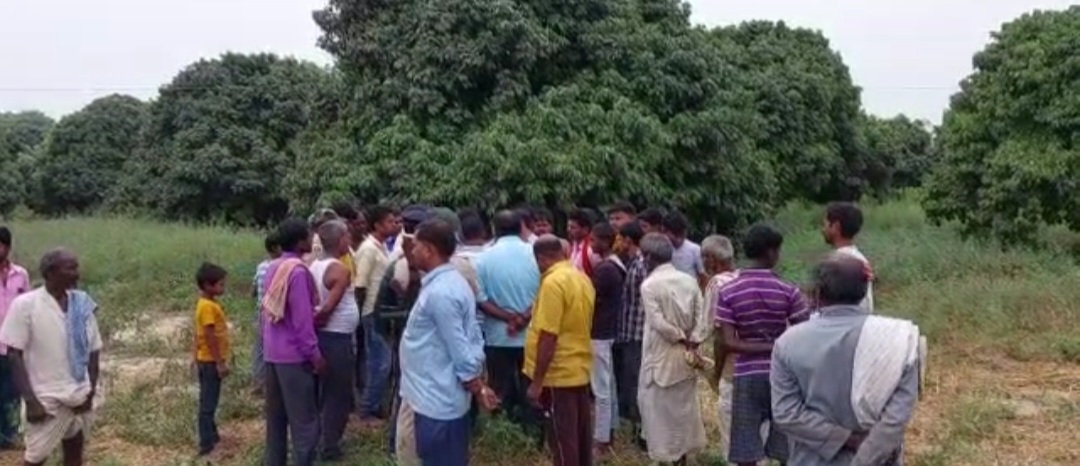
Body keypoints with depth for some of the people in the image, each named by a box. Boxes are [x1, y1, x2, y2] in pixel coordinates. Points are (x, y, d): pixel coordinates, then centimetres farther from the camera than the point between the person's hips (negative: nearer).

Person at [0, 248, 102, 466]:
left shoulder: (83, 303, 0)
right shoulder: (25, 305, -12)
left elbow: (93, 349, 6)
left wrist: (91, 391, -1)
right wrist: (30, 400, -16)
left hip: (79, 397, 4)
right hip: (46, 399, -4)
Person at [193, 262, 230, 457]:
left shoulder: (208, 303, 10)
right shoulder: (208, 307, -20)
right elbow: (210, 337, -22)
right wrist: (220, 363, -20)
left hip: (207, 359, 10)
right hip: (211, 361, -10)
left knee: (208, 400, 17)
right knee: (208, 403, -4)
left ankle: (211, 435, 27)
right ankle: (206, 443, 0)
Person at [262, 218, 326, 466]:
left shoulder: (273, 268, 8)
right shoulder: (298, 271, -18)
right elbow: (302, 319, -19)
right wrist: (315, 354, -13)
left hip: (272, 353, 9)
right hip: (294, 355, -9)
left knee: (276, 418, 15)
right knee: (304, 422, -2)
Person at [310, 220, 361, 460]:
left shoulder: (315, 266, 6)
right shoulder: (340, 269, -19)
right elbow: (328, 307, -23)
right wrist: (315, 322, -8)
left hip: (322, 336, 8)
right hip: (337, 339, -8)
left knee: (324, 391, 19)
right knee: (338, 394, 3)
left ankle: (319, 440, 29)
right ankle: (330, 447, 10)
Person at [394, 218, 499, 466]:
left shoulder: (439, 292, -23)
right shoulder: (454, 282, 9)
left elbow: (460, 349, -21)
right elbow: (473, 339, 11)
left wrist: (477, 389, -10)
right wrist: (478, 384, 11)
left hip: (434, 401, -10)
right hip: (430, 396, 10)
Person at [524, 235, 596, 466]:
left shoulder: (553, 282, -20)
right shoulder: (582, 278, 8)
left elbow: (548, 336, -23)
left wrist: (537, 381, -19)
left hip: (559, 374, -9)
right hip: (580, 369, 9)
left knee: (562, 440, 0)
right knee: (580, 435, 17)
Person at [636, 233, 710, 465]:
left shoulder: (649, 284, -15)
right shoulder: (689, 280, 2)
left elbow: (659, 324, -20)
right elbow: (703, 318, -3)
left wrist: (681, 339, -7)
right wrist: (691, 342, -5)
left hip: (661, 357, -6)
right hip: (686, 356, 6)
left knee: (658, 408, 6)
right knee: (684, 406, 17)